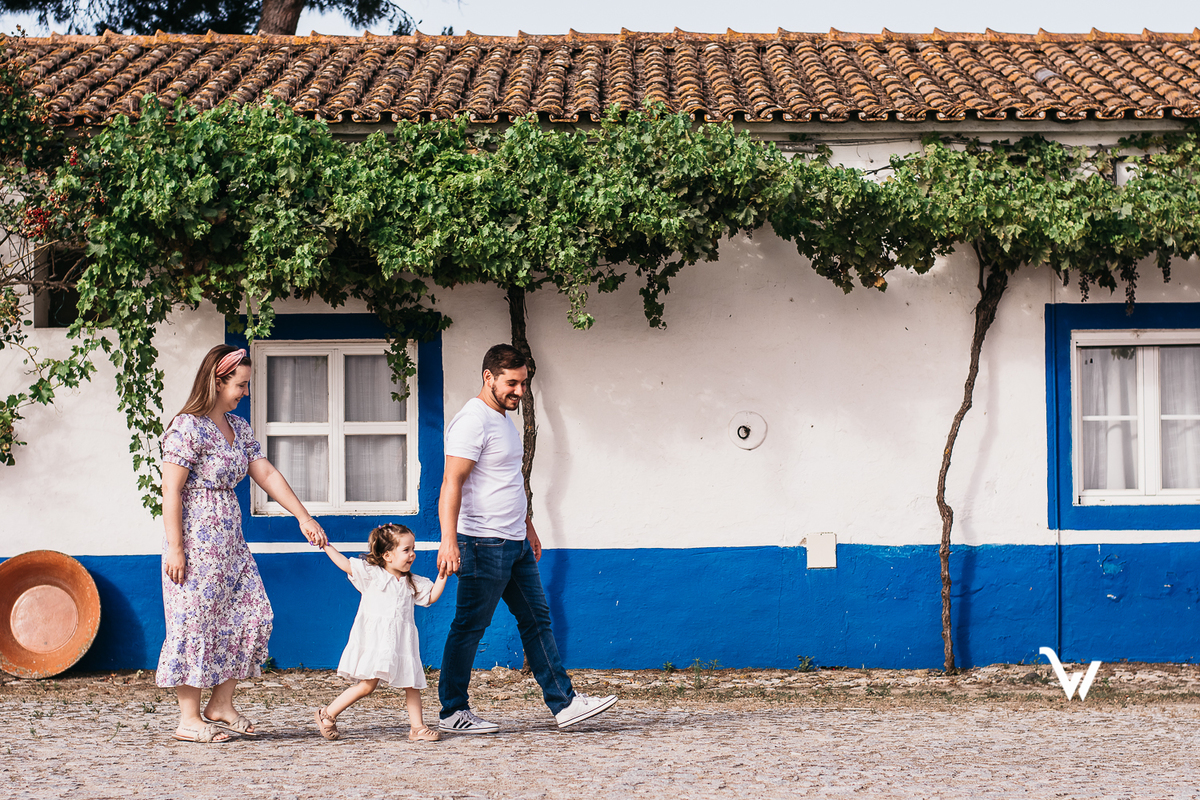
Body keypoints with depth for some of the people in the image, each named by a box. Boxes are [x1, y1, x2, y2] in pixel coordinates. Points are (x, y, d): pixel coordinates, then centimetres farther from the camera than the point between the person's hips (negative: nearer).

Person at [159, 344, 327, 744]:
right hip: (196, 541, -9)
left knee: (252, 615, 5)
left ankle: (221, 705, 14)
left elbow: (267, 474, 13)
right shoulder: (188, 427, -13)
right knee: (196, 621, -4)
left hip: (230, 541, 9)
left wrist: (303, 517, 6)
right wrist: (174, 549, -19)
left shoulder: (238, 427, 12)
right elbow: (170, 491, -15)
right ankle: (189, 718, 3)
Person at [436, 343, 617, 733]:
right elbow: (452, 482, -23)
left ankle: (564, 703, 11)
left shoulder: (503, 419, 16)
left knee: (537, 620, 9)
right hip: (484, 544, -10)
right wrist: (449, 540, -32)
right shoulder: (473, 420, -15)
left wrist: (528, 526, 28)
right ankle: (453, 712, 6)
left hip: (515, 543, 10)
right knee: (469, 628, -2)